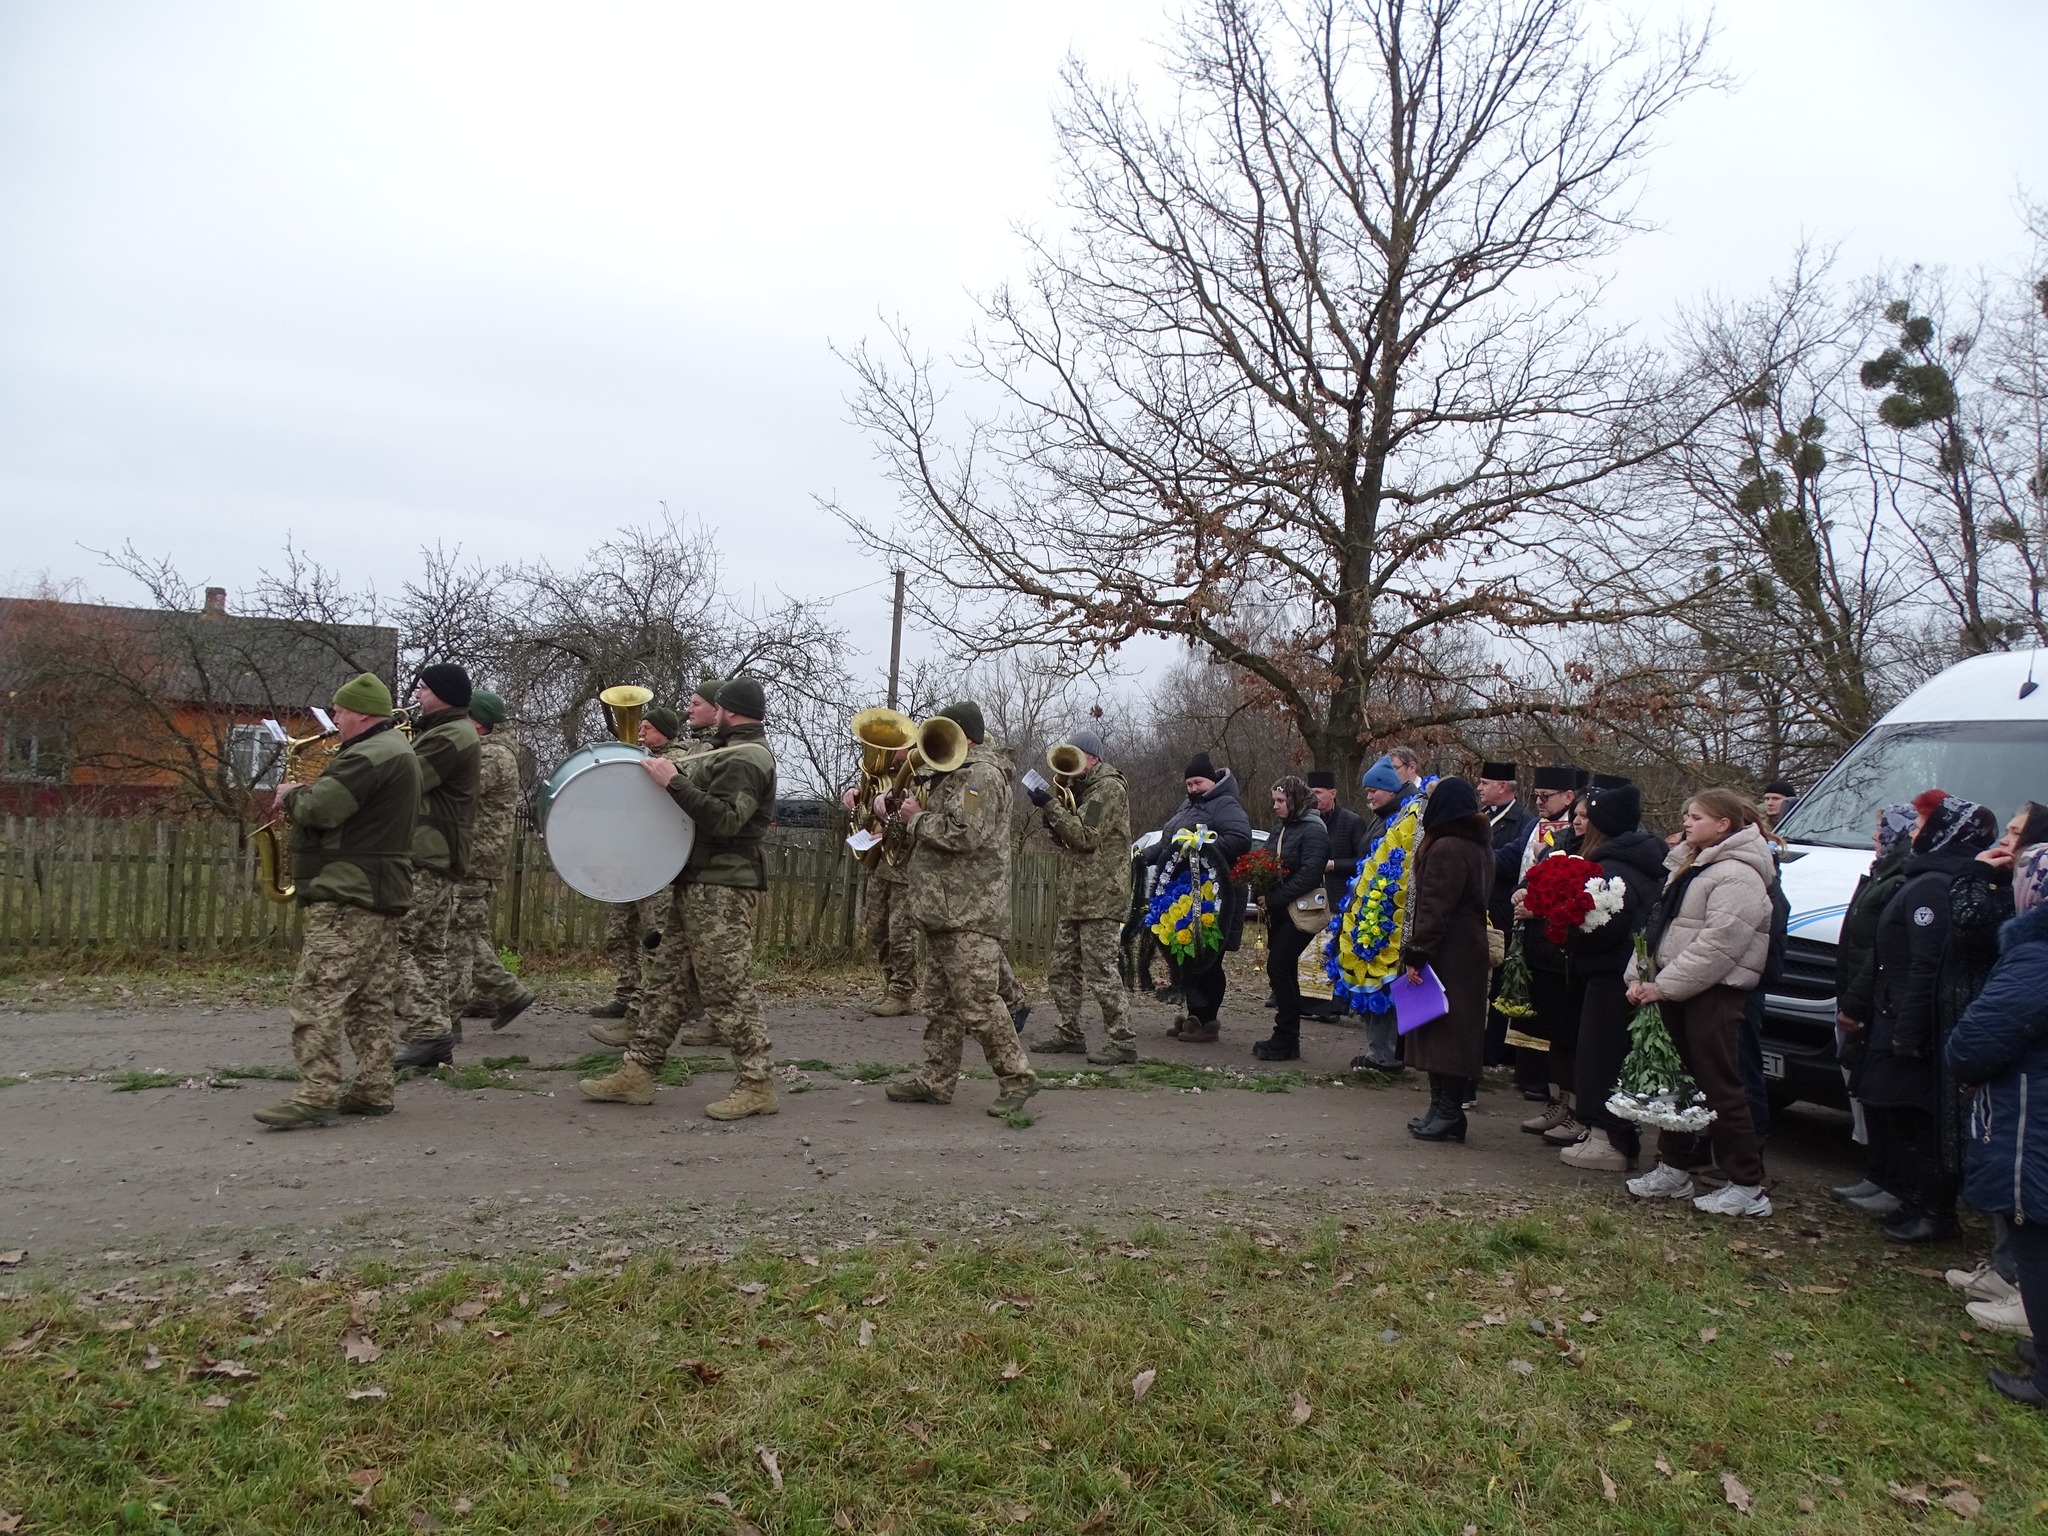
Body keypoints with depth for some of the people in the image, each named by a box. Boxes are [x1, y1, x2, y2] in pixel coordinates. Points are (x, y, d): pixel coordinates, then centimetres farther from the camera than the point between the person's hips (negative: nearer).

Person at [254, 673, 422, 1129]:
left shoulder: (369, 756, -15)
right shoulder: (398, 751, 19)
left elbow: (320, 808, -22)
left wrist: (291, 796, -1)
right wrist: (304, 796, 10)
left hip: (348, 895, -11)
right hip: (383, 894, 11)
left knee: (318, 996, -9)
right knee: (371, 999, 12)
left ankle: (317, 1095, -9)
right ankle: (373, 1090, 16)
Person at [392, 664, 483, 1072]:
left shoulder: (450, 737, -15)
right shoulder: (455, 732, 20)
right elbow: (420, 781, 18)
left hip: (424, 860, -11)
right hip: (441, 858, 11)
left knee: (393, 944, -10)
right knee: (429, 950, 12)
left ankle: (426, 1033, -10)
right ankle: (438, 1035, 15)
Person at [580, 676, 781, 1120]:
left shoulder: (746, 759, -13)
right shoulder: (730, 752, 20)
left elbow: (724, 819, -25)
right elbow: (698, 798, 25)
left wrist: (673, 782, -25)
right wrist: (665, 771, 14)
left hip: (722, 890, -11)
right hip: (697, 885, 11)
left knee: (727, 988, -8)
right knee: (673, 980, 11)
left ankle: (757, 1086, -2)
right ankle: (637, 1073, 16)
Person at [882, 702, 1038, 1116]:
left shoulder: (982, 775, -12)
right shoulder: (957, 774, 22)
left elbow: (964, 834, -23)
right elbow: (937, 823, 29)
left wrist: (917, 818, -9)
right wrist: (902, 806, 11)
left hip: (970, 913, -11)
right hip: (944, 910, 11)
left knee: (977, 1002, -11)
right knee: (943, 1000, 14)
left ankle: (1017, 1077, -3)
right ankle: (936, 1080, 20)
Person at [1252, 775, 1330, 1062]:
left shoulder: (1313, 830, -11)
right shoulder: (1280, 828, 16)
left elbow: (1309, 875, -20)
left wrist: (1273, 899, -20)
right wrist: (1263, 897, -1)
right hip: (1279, 912, 9)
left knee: (1279, 968, -11)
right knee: (1285, 972, 11)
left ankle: (1285, 1041, -3)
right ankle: (1288, 1037, 18)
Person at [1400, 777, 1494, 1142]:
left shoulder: (1446, 849, -16)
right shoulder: (1479, 846, 14)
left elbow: (1434, 909, -21)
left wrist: (1416, 953, -19)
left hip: (1446, 956, -10)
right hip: (1470, 951, 10)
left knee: (1441, 1031, -5)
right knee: (1454, 1031, 12)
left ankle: (1447, 1112, -2)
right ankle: (1444, 1109, 17)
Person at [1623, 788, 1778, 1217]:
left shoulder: (1736, 876, -15)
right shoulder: (1687, 867, 17)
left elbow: (1717, 945, -22)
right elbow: (1658, 924, 16)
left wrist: (1664, 985, -21)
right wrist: (1639, 976, 4)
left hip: (1713, 993, -10)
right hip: (1674, 989, 10)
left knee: (1720, 1087, -5)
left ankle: (1747, 1186, 4)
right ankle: (1674, 1169, 25)